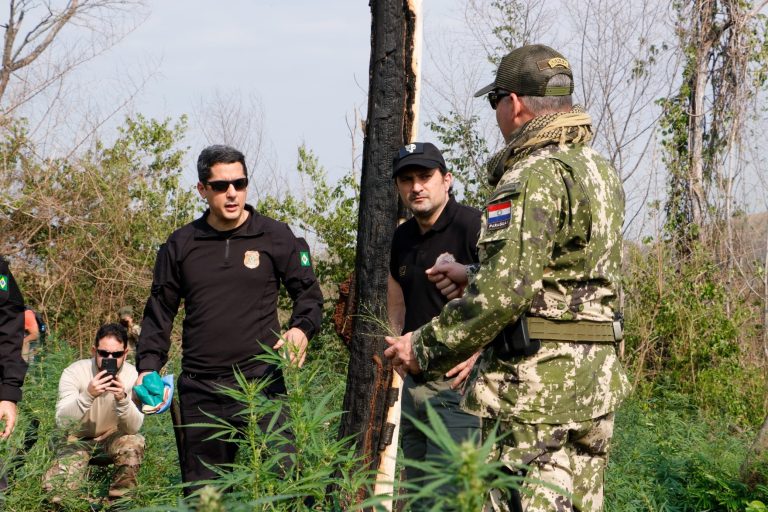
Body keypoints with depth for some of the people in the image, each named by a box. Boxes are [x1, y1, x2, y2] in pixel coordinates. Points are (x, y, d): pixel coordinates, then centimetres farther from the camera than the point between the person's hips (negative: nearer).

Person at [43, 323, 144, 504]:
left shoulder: (133, 376, -16)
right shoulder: (74, 372, -21)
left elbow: (133, 428, -23)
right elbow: (62, 423, -30)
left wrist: (122, 399, -42)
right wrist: (88, 395, -47)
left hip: (113, 438, 1)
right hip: (79, 440, -1)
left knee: (134, 443, -32)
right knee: (54, 488, -25)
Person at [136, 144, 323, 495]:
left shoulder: (275, 237, 4)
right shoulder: (180, 245, 10)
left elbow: (308, 293, 7)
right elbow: (159, 311, 14)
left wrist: (302, 328, -14)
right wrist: (149, 366, 3)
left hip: (261, 383, -2)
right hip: (199, 391, 3)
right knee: (200, 493, 8)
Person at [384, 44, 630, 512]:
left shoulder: (533, 177, -16)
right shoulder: (602, 172, 14)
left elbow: (505, 293, -23)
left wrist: (426, 348, -13)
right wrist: (474, 276, 25)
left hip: (535, 384, -9)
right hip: (596, 381, 9)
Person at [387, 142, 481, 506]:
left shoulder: (472, 227, -12)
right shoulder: (403, 237, 13)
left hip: (457, 380, -8)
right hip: (414, 381, 8)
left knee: (445, 496, -12)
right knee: (417, 489, 13)